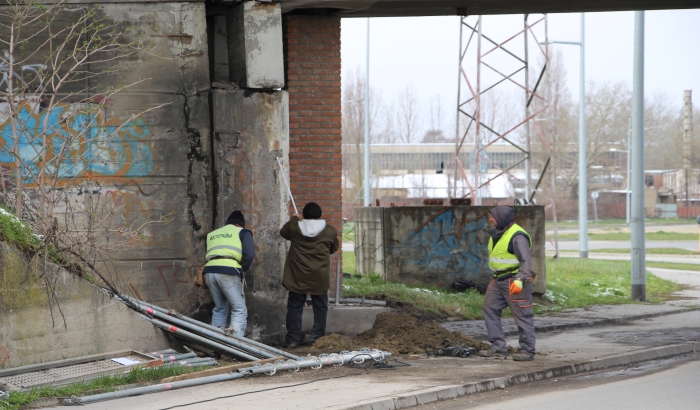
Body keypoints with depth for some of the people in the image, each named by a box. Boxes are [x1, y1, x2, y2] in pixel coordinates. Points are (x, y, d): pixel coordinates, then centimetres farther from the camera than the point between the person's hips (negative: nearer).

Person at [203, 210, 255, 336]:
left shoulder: (212, 234, 29)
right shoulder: (242, 232, 14)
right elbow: (249, 255, -1)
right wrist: (242, 269, 15)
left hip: (210, 270, 5)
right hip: (228, 271, -5)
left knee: (219, 309, 19)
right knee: (239, 309, -1)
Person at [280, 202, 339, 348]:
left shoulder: (295, 228, -3)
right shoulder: (330, 231, -3)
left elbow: (283, 232, 19)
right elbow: (333, 248, 13)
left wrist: (294, 219, 33)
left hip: (298, 276, 0)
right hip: (319, 276, 0)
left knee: (295, 306, 5)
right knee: (320, 306, 11)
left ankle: (292, 338, 4)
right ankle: (317, 335, 8)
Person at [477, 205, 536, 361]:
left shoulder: (517, 236, -19)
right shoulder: (497, 233, 12)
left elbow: (526, 261, -23)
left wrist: (519, 280, -33)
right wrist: (495, 276, 24)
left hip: (514, 280, -10)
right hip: (498, 280, 10)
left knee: (522, 315, -4)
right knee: (489, 308, 6)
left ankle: (527, 351, 2)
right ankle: (498, 347, 10)